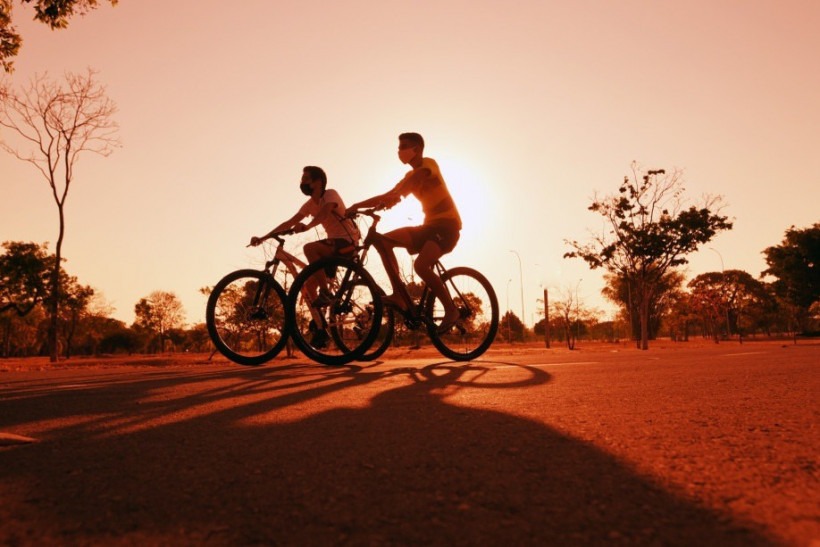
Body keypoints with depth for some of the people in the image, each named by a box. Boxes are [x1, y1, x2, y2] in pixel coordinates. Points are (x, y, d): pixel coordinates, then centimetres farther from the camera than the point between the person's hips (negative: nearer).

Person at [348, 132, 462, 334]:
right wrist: (357, 206, -3)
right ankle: (400, 295, -10)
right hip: (429, 226, 8)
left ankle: (451, 310, -14)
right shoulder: (410, 176, 17)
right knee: (382, 240, -8)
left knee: (421, 265, -32)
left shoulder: (428, 164, -6)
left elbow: (415, 180, -26)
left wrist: (396, 196, -43)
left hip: (447, 225, -8)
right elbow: (388, 196, 9)